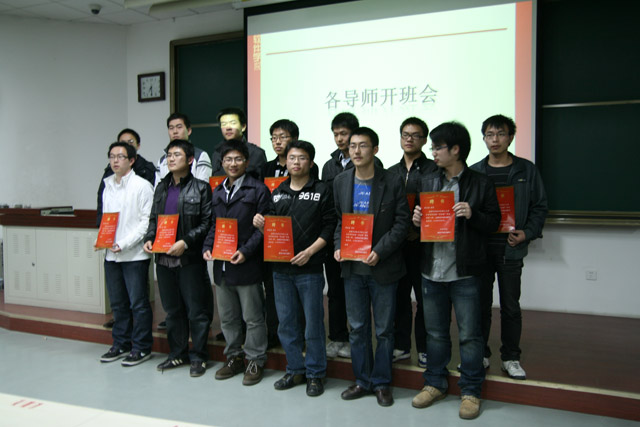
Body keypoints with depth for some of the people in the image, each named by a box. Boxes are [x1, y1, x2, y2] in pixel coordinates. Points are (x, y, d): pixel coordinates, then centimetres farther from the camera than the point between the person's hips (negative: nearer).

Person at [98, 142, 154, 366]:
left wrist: (124, 243, -16)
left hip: (134, 254, -6)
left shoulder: (142, 186, -6)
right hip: (111, 254, 7)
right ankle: (121, 344, 28)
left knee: (138, 303, 0)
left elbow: (147, 221, -11)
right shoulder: (108, 186, 14)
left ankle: (141, 347, 12)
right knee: (118, 303, 15)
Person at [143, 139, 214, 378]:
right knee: (172, 309, 15)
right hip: (164, 259, 6)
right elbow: (153, 219, 19)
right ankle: (177, 353, 29)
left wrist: (185, 242, -18)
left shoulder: (200, 188, -4)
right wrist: (149, 239, 2)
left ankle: (198, 356, 16)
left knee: (196, 310, 2)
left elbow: (207, 223, -9)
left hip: (190, 259, -6)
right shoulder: (161, 187, 14)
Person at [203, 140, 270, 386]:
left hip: (247, 265, -6)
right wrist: (208, 247, 2)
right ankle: (234, 357, 31)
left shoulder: (258, 190, -5)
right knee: (227, 317, 16)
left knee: (253, 317, 4)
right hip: (221, 265, 6)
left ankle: (255, 361, 19)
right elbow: (214, 226, 19)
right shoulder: (217, 192, 14)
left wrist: (245, 251, -19)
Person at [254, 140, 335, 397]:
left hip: (310, 269, -4)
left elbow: (329, 228, -7)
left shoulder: (321, 191, -1)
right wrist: (261, 224, -5)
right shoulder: (277, 193, 13)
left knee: (313, 323, 4)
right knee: (286, 322, 12)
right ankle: (295, 370, 28)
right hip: (280, 268, 5)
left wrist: (309, 252, -16)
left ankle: (315, 374, 19)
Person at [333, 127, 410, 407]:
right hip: (352, 267, 4)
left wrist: (380, 251, -19)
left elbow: (402, 223, -9)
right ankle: (362, 380, 28)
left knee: (384, 329, 8)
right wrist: (338, 247, -4)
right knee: (357, 328, 12)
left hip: (383, 267, -3)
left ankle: (381, 383, 25)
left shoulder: (392, 182, -8)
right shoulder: (340, 182, 5)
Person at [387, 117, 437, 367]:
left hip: (422, 244, -4)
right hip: (396, 244, 5)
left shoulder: (433, 170, -2)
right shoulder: (390, 173, 15)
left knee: (424, 298, 3)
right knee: (399, 296, 11)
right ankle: (401, 346, 23)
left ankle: (425, 349, 16)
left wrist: (419, 232, -17)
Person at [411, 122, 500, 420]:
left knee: (469, 334, 4)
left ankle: (471, 391, 20)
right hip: (432, 270, 4)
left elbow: (493, 222, 0)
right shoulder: (427, 182, 10)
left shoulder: (480, 183, -2)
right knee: (435, 332, 15)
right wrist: (416, 219, -5)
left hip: (464, 272, -4)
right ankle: (435, 384, 31)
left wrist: (473, 215, -18)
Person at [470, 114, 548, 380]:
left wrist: (527, 233, -8)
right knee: (480, 304, 9)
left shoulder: (526, 170, 4)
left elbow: (540, 207, 5)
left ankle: (511, 358, 22)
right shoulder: (474, 172, 5)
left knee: (510, 306, 7)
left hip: (511, 249, -1)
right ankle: (480, 355, 23)